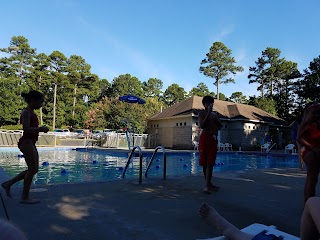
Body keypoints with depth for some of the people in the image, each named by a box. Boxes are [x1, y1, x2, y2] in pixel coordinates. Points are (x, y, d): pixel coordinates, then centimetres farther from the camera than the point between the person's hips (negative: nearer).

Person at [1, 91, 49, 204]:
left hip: (30, 143, 10)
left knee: (34, 169, 14)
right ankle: (25, 197, 6)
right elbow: (26, 129, -22)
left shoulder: (31, 112, 17)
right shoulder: (26, 112, -12)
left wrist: (41, 129, 6)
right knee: (32, 169, -5)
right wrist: (41, 129, -16)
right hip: (26, 142, -10)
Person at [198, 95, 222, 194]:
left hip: (214, 139, 5)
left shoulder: (215, 114, 17)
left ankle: (208, 185, -3)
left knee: (210, 163, -1)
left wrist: (216, 119, 0)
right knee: (205, 162, 2)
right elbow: (202, 125, -15)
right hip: (205, 138, -5)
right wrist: (209, 113, -16)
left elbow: (219, 127, 17)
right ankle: (208, 184, 13)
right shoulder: (202, 113, 0)